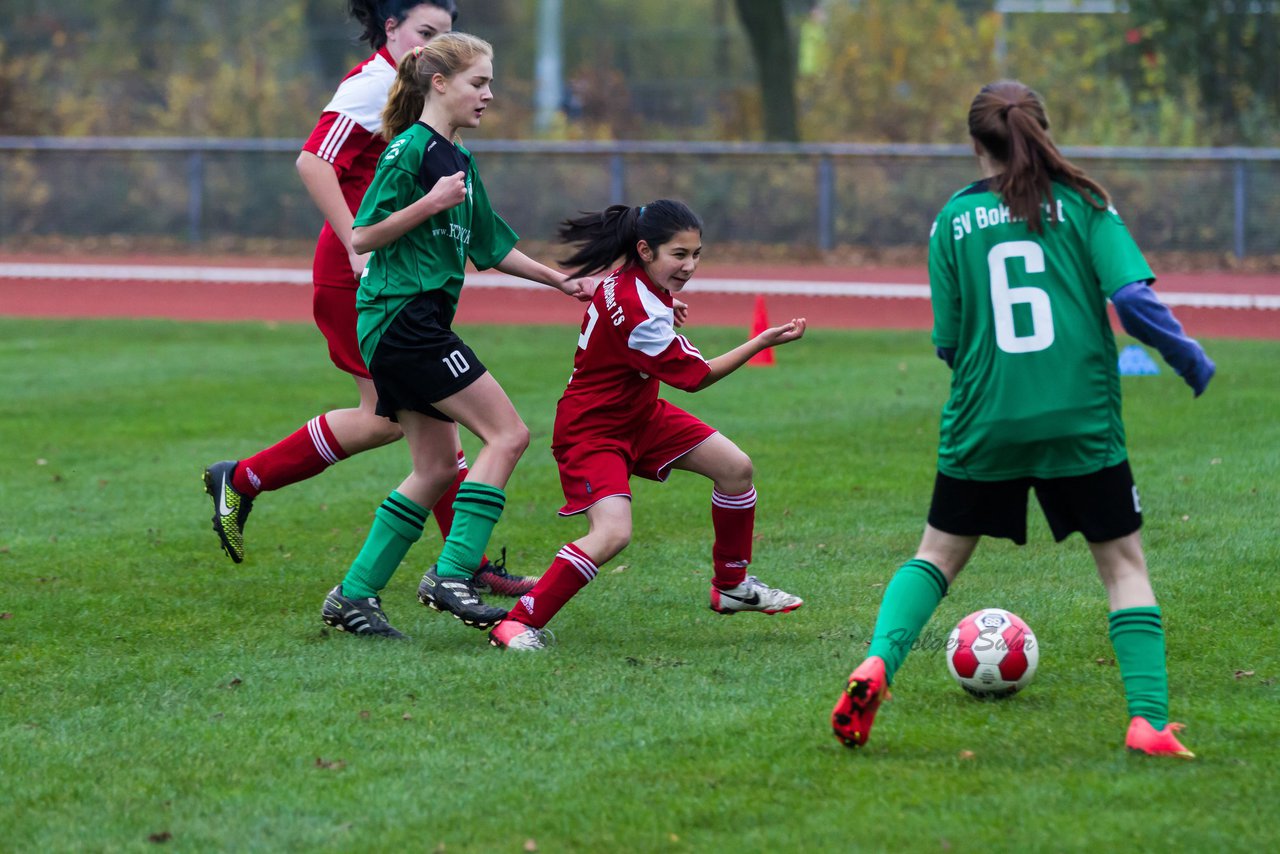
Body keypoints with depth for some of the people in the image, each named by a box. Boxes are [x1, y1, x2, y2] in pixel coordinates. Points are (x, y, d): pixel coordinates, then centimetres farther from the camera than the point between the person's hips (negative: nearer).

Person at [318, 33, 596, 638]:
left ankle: (353, 596, 11)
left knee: (437, 468, 10)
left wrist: (560, 281, 25)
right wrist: (429, 203, -21)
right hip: (404, 315, -10)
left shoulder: (459, 159, 18)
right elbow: (362, 237, -14)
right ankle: (451, 577, -14)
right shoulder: (409, 149, -11)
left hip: (417, 323, 10)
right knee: (507, 435, -12)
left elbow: (491, 247, 26)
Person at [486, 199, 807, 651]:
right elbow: (695, 376, -23)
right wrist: (763, 342, -21)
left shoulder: (632, 280, -3)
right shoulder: (634, 311, -32)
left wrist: (665, 313, 10)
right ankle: (517, 623, -19)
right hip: (591, 430, -10)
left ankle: (731, 586, 27)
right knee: (612, 533, -28)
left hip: (638, 414, 10)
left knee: (735, 467, 8)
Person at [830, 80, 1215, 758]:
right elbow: (1134, 299, -10)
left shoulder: (953, 220, 2)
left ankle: (877, 663, -7)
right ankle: (1148, 721, -2)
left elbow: (948, 341, 3)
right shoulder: (1082, 204, -1)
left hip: (984, 424, 1)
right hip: (1082, 423, -1)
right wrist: (1190, 359, 6)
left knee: (937, 556, 17)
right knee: (1123, 563, 10)